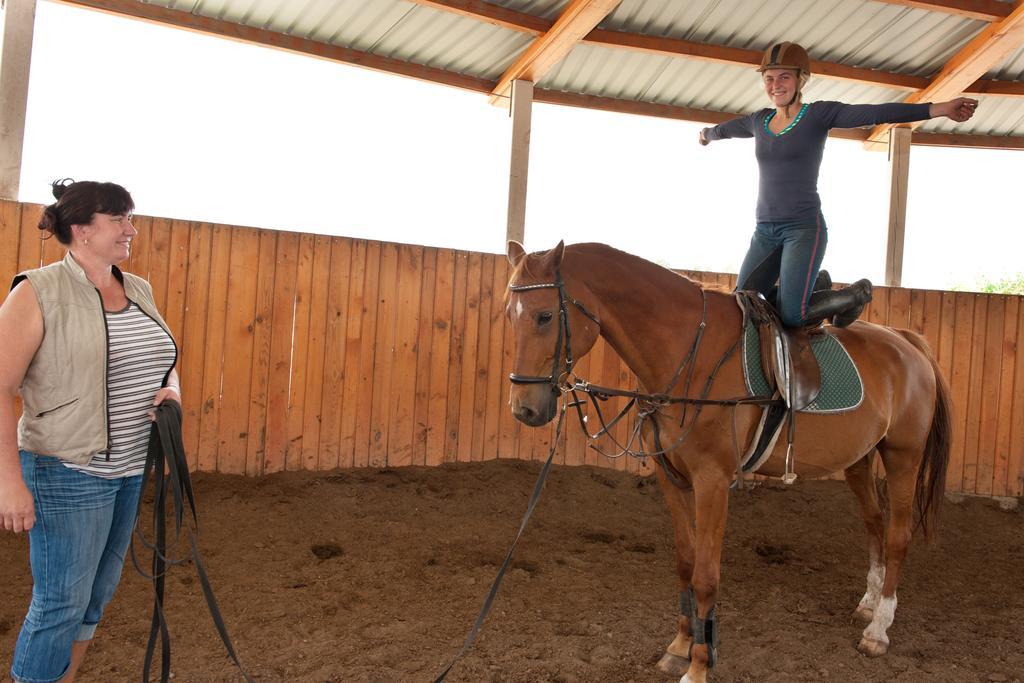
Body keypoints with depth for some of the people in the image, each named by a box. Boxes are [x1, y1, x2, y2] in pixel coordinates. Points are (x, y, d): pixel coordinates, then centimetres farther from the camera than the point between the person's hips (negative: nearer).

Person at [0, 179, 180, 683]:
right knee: (61, 602, 0)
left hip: (130, 470, 7)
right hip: (68, 472, -7)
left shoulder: (138, 291, 8)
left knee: (97, 595, 15)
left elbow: (161, 362, 21)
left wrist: (171, 390, -2)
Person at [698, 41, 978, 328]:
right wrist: (707, 134, 56)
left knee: (792, 316, -19)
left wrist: (939, 109, -26)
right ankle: (814, 285, 23)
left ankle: (856, 294, 12)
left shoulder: (819, 114, -3)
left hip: (804, 228, -6)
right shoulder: (759, 121, 13)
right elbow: (725, 128, 35)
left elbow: (877, 113, -15)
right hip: (764, 231, 6)